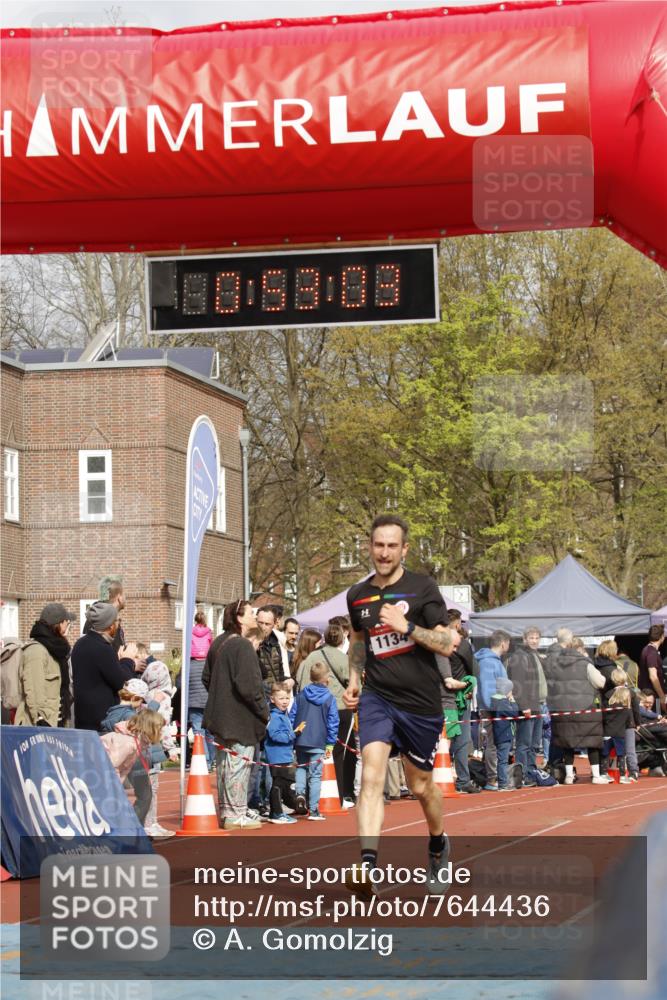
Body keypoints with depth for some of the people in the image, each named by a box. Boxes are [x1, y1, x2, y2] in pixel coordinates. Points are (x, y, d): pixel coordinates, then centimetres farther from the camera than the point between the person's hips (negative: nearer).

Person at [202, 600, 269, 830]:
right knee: (238, 764, -5)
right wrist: (263, 710, -13)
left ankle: (226, 811, 21)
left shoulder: (218, 643, 12)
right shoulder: (242, 646, -17)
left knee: (224, 764, 14)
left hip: (221, 715, 9)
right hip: (240, 717, -9)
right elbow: (248, 684, -22)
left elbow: (206, 678, 18)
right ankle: (236, 815, -3)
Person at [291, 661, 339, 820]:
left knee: (301, 767, 24)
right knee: (315, 776, 2)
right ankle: (313, 810, 1)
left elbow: (292, 716, 6)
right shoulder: (329, 698, -3)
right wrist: (330, 743, 5)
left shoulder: (301, 695, 4)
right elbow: (333, 722, -2)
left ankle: (300, 792, -1)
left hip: (300, 740, 3)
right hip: (318, 742, -3)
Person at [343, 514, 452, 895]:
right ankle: (367, 866, -31)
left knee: (421, 785, 12)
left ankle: (439, 844, 43)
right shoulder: (358, 596, 7)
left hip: (421, 701, -2)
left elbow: (447, 644, -9)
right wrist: (354, 678, 12)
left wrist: (407, 627, -22)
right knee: (372, 776, -20)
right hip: (377, 697, 2)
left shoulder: (422, 588, -5)